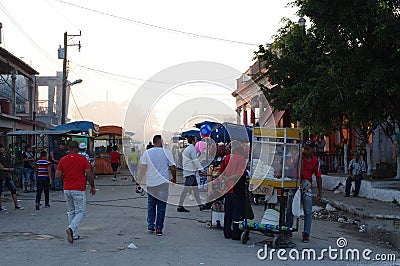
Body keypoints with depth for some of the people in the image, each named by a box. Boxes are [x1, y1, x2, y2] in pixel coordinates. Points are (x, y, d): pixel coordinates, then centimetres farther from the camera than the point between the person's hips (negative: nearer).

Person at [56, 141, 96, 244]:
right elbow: (89, 174, -8)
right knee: (80, 212, 0)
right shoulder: (83, 159, -6)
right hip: (78, 190, -4)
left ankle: (74, 234, 17)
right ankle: (71, 228, -24)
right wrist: (92, 187, 3)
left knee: (71, 212, 16)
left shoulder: (63, 160, 3)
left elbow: (57, 176, 0)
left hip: (67, 190, 4)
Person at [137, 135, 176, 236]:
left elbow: (142, 169, -4)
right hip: (163, 182, -2)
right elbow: (172, 168, -3)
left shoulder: (147, 153, 0)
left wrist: (138, 183, -2)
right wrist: (174, 178, 15)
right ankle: (159, 228, 6)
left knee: (151, 205, 17)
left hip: (150, 183, 2)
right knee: (161, 206, 6)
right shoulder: (167, 152, -4)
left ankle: (150, 226, 12)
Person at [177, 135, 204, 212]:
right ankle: (180, 206, -12)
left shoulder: (186, 149, 18)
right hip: (190, 172, -10)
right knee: (186, 189, -11)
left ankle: (200, 205, 18)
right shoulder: (192, 148, -10)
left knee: (195, 188, 13)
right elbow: (195, 160, -17)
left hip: (187, 171, 10)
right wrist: (201, 169, -17)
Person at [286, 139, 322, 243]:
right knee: (289, 210, 5)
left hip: (306, 186, 1)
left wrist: (320, 192, 6)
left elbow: (318, 177, 8)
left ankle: (306, 234, 1)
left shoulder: (315, 161, 2)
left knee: (308, 212, -4)